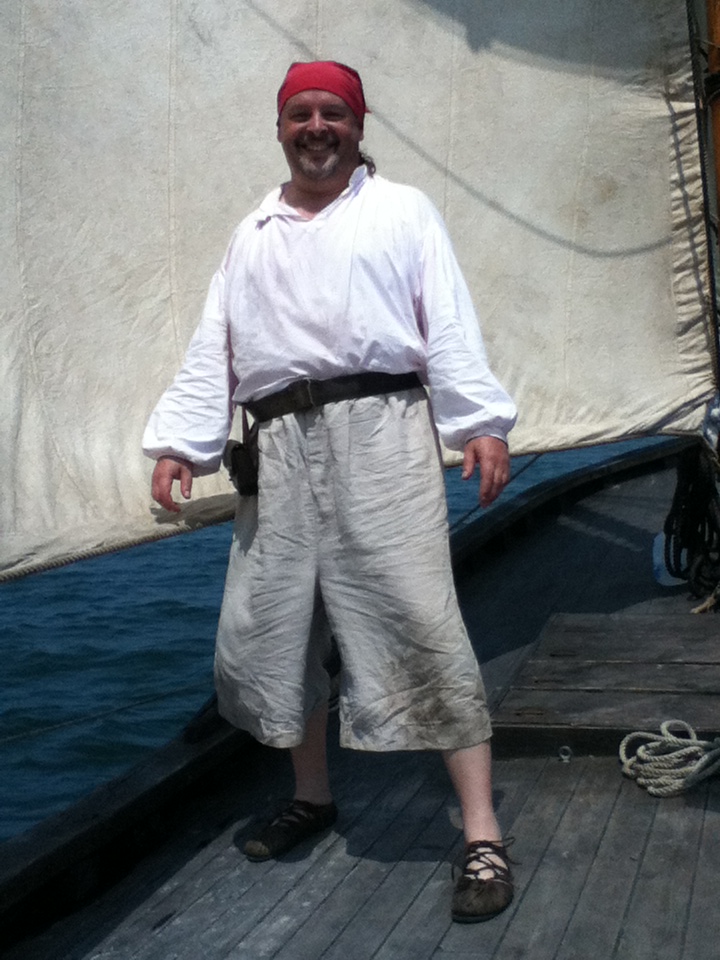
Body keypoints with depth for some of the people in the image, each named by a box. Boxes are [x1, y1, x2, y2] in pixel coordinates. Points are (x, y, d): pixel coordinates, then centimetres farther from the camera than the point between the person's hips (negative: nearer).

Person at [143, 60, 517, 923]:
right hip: (280, 446, 5)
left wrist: (482, 423, -11)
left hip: (379, 429, -5)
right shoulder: (252, 235, 23)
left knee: (420, 625, -11)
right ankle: (312, 795, 29)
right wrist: (180, 441, 7)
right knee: (262, 632, 7)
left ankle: (482, 836, -6)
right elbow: (212, 348, 18)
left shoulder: (401, 211, 11)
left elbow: (449, 326, 1)